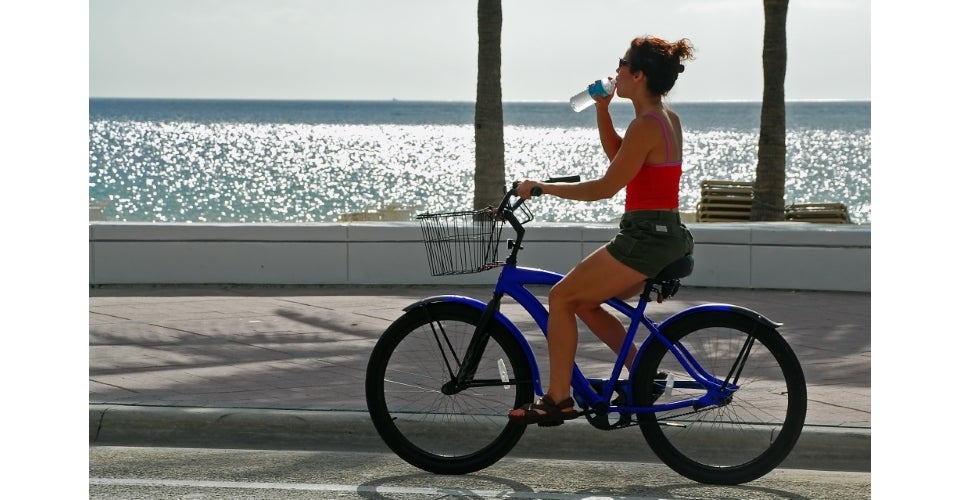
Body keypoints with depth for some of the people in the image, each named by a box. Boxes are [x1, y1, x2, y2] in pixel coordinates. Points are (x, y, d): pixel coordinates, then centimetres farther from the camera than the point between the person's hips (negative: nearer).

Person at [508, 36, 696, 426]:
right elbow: (617, 155, 25)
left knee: (561, 296, 0)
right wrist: (602, 108, 14)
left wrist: (541, 188, -10)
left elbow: (605, 187, -18)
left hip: (645, 239, -10)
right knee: (584, 302, 19)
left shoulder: (646, 125, -18)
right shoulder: (667, 118, 12)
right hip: (668, 236, 10)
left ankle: (558, 400, 4)